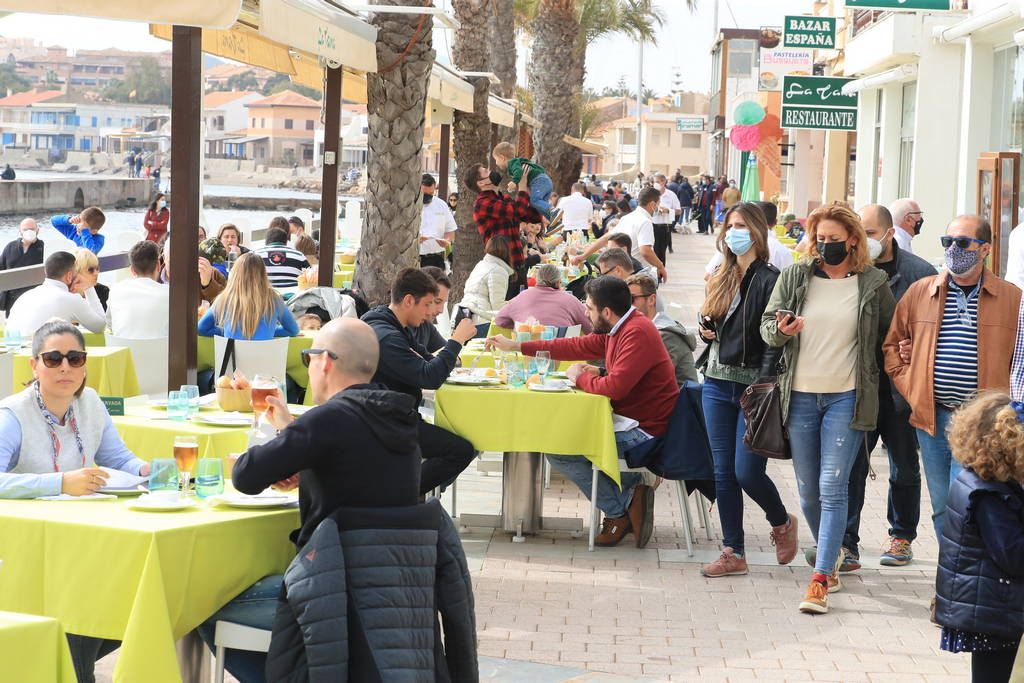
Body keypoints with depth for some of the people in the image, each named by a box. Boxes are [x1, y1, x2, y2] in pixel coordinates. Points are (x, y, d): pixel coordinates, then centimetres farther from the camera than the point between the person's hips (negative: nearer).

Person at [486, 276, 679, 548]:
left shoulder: (637, 333, -20)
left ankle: (619, 511, -2)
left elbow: (615, 387, -28)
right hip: (631, 420, 10)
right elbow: (579, 346, 19)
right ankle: (631, 492, 8)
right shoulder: (619, 329, 11)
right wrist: (516, 347, 21)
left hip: (645, 430, -10)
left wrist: (581, 377, -7)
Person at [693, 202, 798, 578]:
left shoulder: (769, 279, -9)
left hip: (752, 387, -7)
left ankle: (782, 523, 22)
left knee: (747, 472, -7)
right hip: (717, 383, 7)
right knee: (723, 472, 7)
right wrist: (705, 329, 3)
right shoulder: (720, 278, 14)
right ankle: (733, 553, 14)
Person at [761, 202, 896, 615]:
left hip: (847, 397, -3)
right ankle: (831, 553, 34)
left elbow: (891, 336, 13)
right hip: (800, 396, 3)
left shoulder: (873, 283, 2)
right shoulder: (795, 278, 5)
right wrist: (780, 330, -15)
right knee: (808, 492, 10)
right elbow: (766, 324, 5)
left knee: (832, 488, -11)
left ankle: (820, 581, -10)